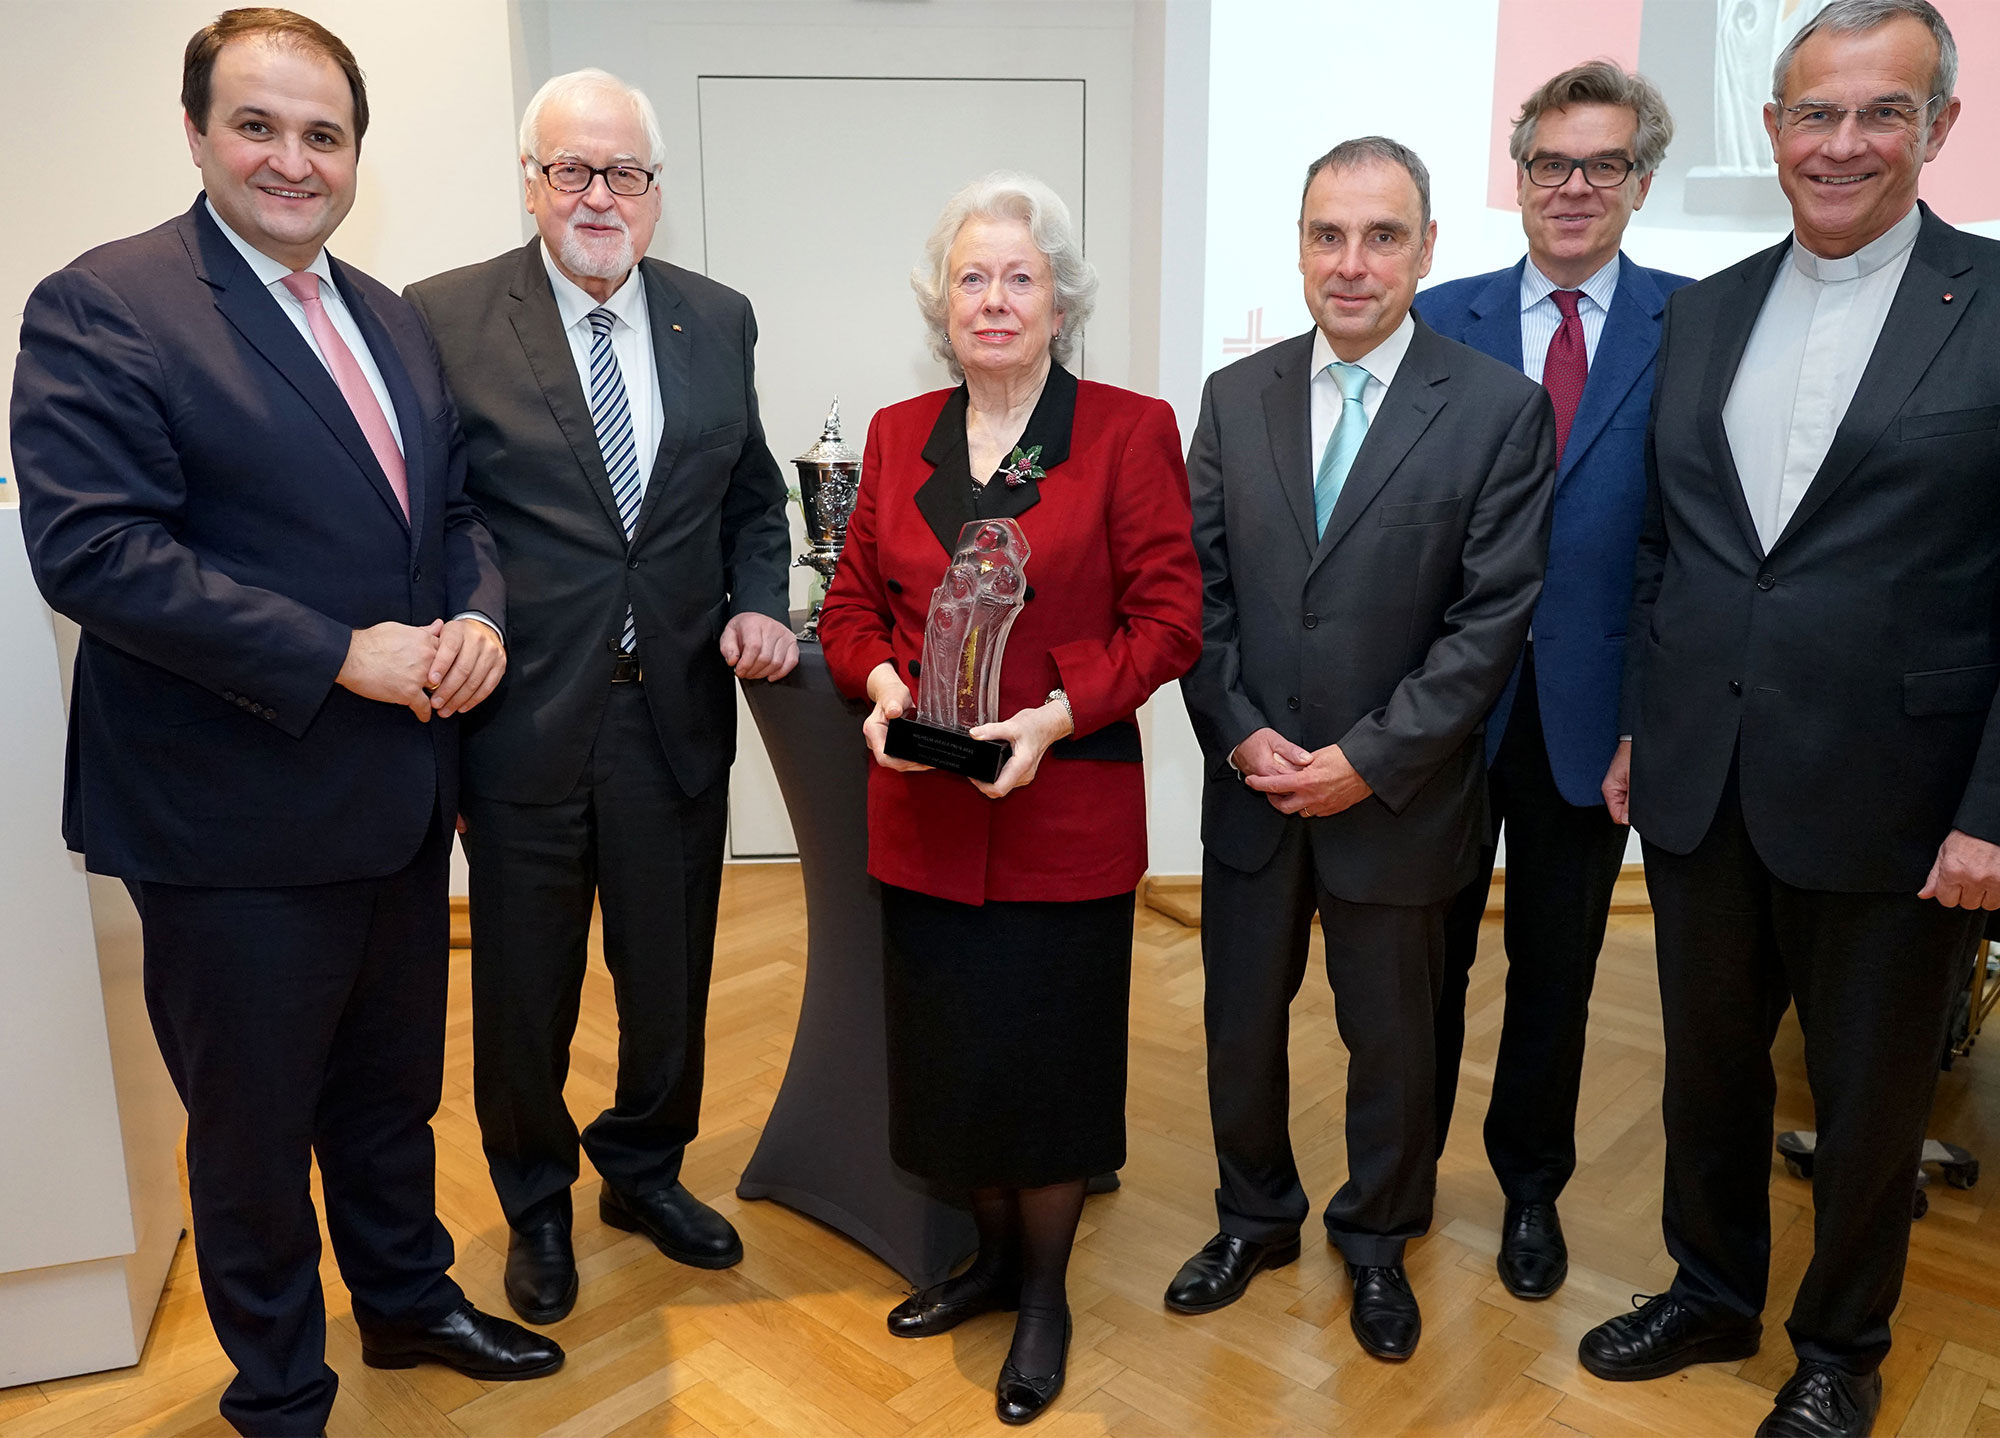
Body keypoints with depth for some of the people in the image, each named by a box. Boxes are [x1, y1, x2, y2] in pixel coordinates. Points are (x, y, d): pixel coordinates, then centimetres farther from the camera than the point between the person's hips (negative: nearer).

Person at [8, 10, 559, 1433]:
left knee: (393, 1087, 23)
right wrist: (340, 654, -24)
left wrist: (478, 615, -7)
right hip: (236, 819, -6)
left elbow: (455, 506, 14)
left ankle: (409, 1299, 46)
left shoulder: (390, 318, 11)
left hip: (401, 801, 6)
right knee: (255, 1122, 13)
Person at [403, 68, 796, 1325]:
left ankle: (645, 1169, 44)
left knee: (671, 973, 18)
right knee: (524, 986, 14)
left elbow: (754, 496, 14)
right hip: (522, 717, -3)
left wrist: (759, 603, -3)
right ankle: (537, 1205, 40)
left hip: (679, 708, 3)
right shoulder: (444, 319, -6)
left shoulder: (718, 320, 6)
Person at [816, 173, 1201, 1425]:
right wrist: (884, 685, -9)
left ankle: (1046, 1293, 33)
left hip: (1067, 812, -4)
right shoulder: (899, 436, 9)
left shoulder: (1131, 430, -4)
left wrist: (1057, 714, -19)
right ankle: (995, 1254, 41)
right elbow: (852, 603, 11)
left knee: (1050, 1057, 8)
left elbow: (1168, 617, -7)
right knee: (950, 1053, 15)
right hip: (925, 813, 4)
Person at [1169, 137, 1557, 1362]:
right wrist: (1241, 734, -9)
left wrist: (1368, 761, -15)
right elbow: (1201, 585, 2)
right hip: (1252, 787, 3)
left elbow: (1494, 617, -11)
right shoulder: (1235, 396, 3)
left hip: (1398, 795, -3)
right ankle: (1256, 1220, 41)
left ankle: (1378, 1240, 40)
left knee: (1392, 1039, 15)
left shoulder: (1501, 408, -8)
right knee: (1241, 1022, 16)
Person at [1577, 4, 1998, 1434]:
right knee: (1707, 1064, 19)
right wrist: (1641, 726, 11)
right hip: (1700, 786, 4)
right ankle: (1712, 1295, 42)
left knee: (1870, 1100, 14)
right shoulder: (1705, 311, 7)